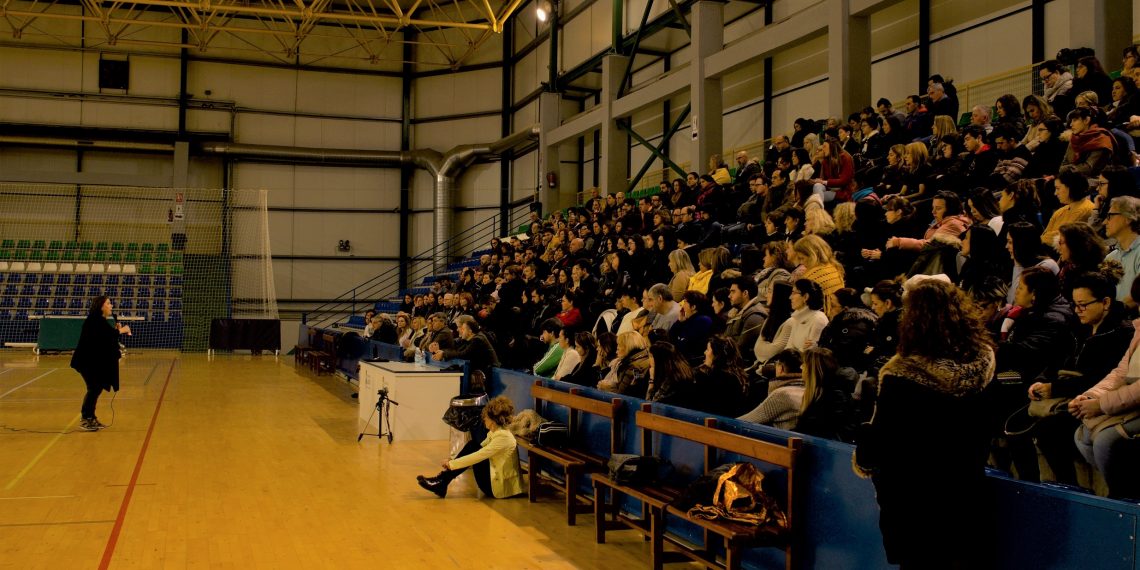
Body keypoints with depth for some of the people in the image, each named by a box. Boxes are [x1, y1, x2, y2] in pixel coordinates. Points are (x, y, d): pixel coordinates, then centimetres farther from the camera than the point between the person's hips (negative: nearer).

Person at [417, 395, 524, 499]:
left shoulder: (503, 437, -22)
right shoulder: (494, 432, 7)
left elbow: (476, 457, -23)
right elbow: (479, 450, 13)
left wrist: (451, 464, -15)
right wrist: (453, 461, 3)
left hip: (500, 487, -9)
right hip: (495, 477, 9)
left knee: (472, 447, -12)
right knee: (472, 445, -1)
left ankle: (442, 482, -5)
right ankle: (442, 480, -3)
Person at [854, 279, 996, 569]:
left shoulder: (901, 377, -24)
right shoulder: (984, 364, -6)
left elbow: (880, 440, -17)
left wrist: (861, 459, 4)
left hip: (913, 501, -5)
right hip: (968, 496, 5)